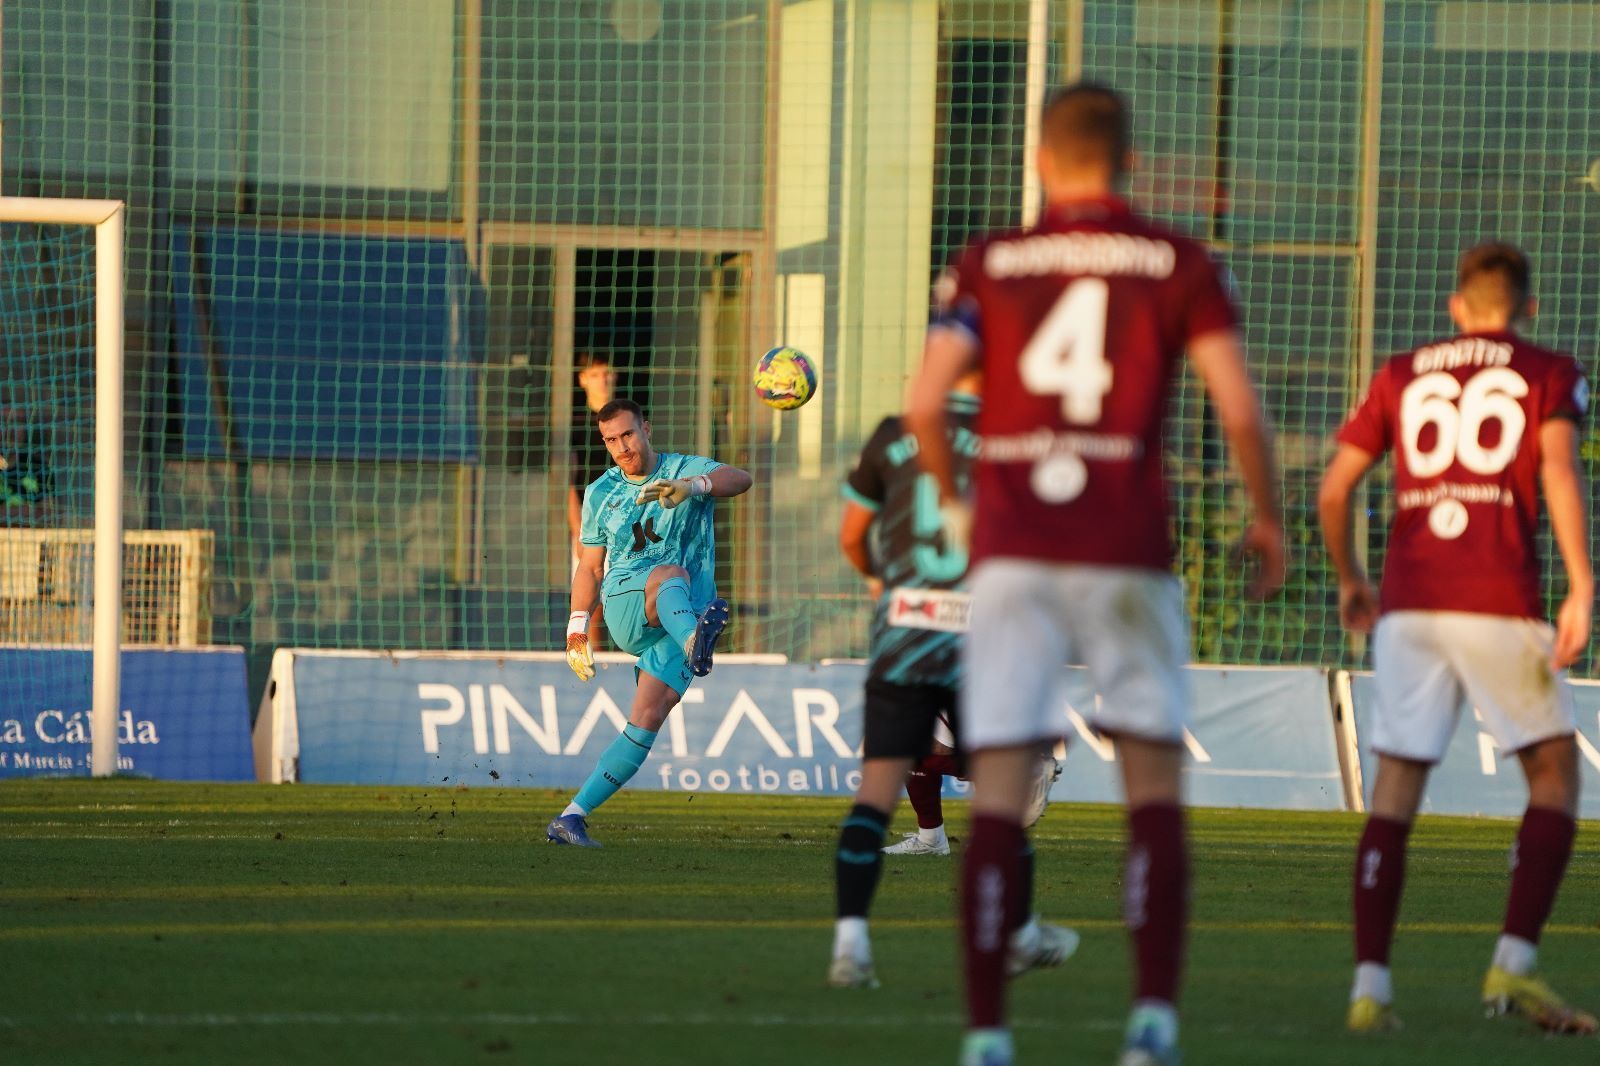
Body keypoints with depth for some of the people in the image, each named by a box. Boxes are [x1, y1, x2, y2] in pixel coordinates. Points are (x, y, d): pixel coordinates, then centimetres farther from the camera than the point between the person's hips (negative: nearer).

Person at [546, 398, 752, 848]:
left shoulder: (686, 470, 3)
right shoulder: (600, 493, 14)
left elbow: (739, 479, -18)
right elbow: (590, 566, 20)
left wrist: (692, 486, -39)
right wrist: (576, 630, 8)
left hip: (680, 623, 0)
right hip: (625, 608, 0)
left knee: (647, 720, -16)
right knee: (669, 573, -35)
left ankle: (573, 817, -12)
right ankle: (696, 643, -71)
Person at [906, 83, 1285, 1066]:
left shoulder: (988, 265, 6)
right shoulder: (1178, 266, 4)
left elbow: (926, 403, -3)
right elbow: (1240, 408, -4)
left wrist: (953, 502, 15)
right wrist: (1267, 520, 11)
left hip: (1012, 553, 1)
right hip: (1127, 556, -1)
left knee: (998, 801, 1)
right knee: (1156, 791, 8)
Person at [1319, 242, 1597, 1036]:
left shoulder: (1402, 376, 17)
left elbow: (1334, 489, 14)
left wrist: (1349, 579, 28)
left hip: (1406, 605, 3)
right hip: (1500, 605, -3)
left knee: (1395, 792, 6)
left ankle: (1369, 985, -3)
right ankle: (1513, 965, -5)